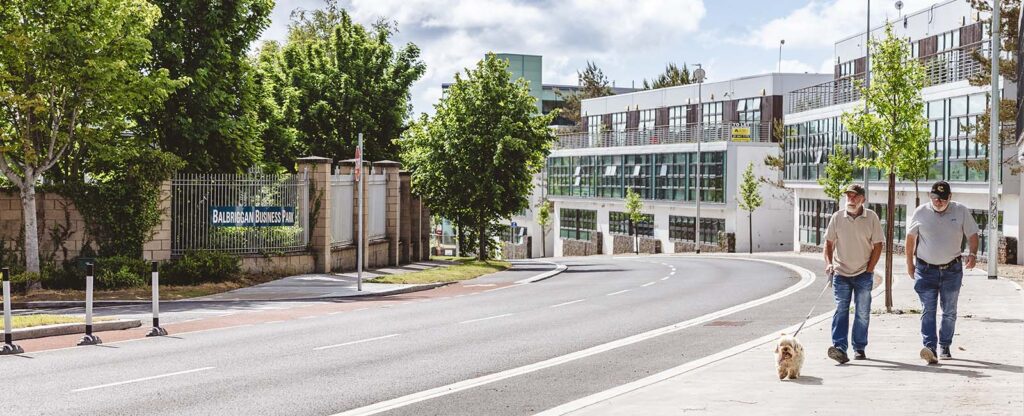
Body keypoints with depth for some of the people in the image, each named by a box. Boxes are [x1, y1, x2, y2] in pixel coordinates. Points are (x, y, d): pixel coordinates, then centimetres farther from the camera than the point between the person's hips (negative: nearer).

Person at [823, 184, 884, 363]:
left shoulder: (871, 217, -2)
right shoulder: (837, 217, 1)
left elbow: (877, 245, 1)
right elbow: (829, 242, 9)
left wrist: (869, 269, -3)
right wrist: (828, 263, -5)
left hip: (863, 274, 0)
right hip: (841, 273, 0)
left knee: (862, 313, 6)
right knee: (841, 310, -9)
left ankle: (859, 348, 17)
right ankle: (839, 347, -17)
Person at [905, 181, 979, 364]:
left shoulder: (961, 211, -1)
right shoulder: (921, 212, -1)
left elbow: (972, 234, 5)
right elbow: (911, 237, 10)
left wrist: (972, 254, -13)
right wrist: (909, 263, 11)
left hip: (952, 269, 1)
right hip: (926, 269, -1)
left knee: (949, 311, 9)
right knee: (928, 310, -10)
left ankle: (945, 347, 21)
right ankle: (930, 348, -18)